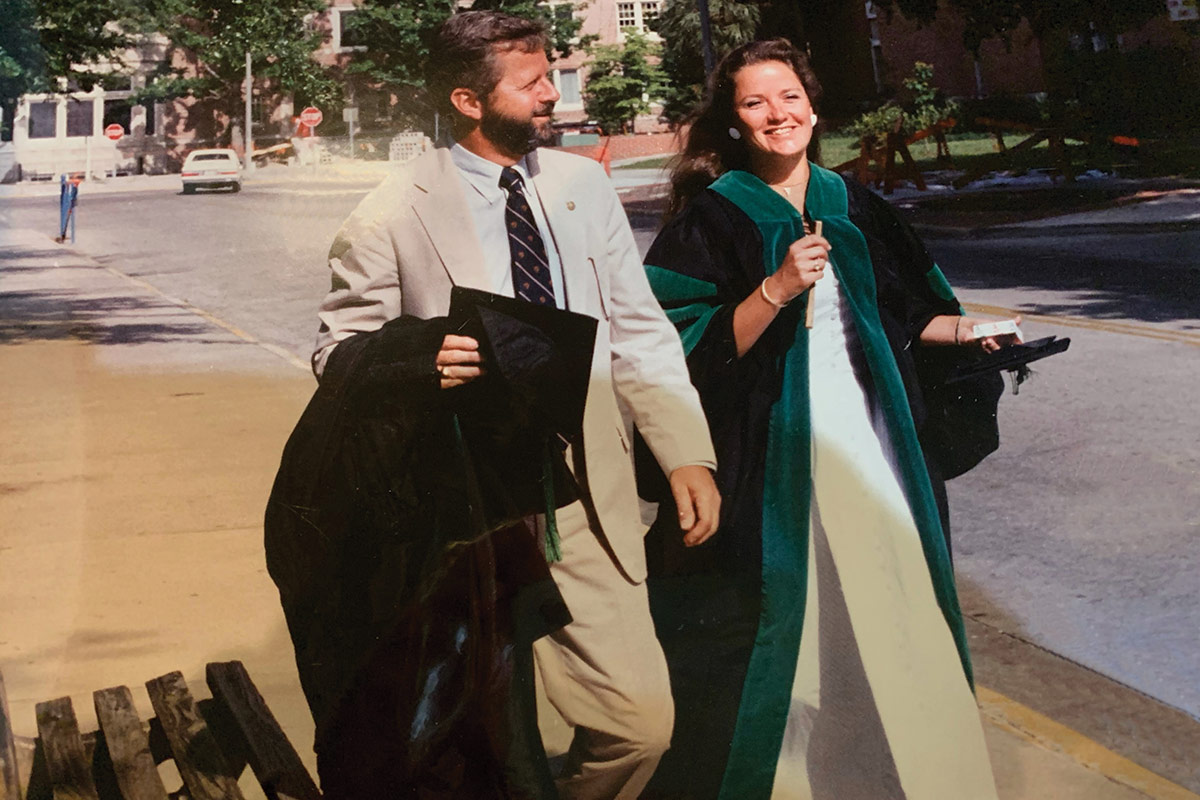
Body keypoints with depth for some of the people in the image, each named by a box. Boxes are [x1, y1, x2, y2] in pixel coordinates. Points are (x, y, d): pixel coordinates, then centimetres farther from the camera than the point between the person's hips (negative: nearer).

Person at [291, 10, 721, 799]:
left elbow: (639, 332, 10)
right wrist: (419, 361, -21)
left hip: (589, 502, 4)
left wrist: (687, 452, 0)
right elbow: (338, 351, 1)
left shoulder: (584, 185, 8)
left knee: (641, 721, 1)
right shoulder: (392, 218, -6)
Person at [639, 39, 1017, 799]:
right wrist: (776, 288, -21)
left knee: (886, 607, 7)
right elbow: (702, 352, -10)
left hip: (867, 439, 4)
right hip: (774, 456, -4)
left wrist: (962, 328, 0)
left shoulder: (854, 208, 9)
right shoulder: (713, 216, -5)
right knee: (784, 617, 1)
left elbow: (899, 315, 17)